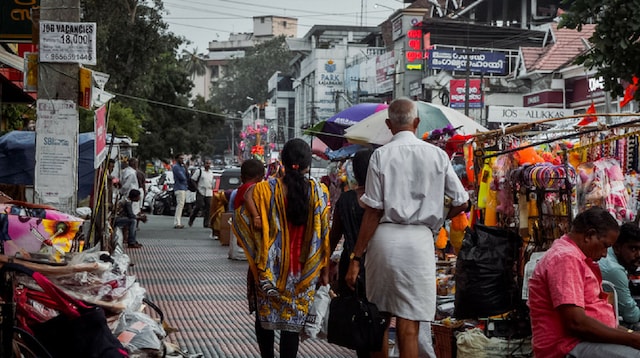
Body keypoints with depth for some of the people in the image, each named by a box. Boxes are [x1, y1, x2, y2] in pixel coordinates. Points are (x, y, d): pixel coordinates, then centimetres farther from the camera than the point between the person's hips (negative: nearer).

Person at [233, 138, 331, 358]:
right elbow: (322, 235, -3)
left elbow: (242, 219, -10)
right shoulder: (319, 192, -6)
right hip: (301, 270, 1)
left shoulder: (265, 189, -9)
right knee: (293, 320, 6)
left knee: (265, 315, 16)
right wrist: (324, 270, 3)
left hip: (269, 267, 0)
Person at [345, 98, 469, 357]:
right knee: (409, 324, 1)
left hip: (385, 236, 0)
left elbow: (373, 211, -4)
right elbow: (461, 203, 7)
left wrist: (356, 257, -1)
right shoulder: (437, 155, 3)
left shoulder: (381, 155, -1)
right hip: (420, 238, 0)